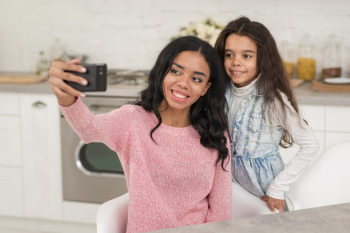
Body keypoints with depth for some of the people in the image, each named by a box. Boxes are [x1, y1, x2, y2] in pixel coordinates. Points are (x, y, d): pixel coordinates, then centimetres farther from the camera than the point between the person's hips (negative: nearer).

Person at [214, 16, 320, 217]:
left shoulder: (274, 101, -20)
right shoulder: (222, 93, -5)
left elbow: (311, 146, -18)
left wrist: (279, 188, -17)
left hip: (263, 191, -4)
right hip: (232, 181, 4)